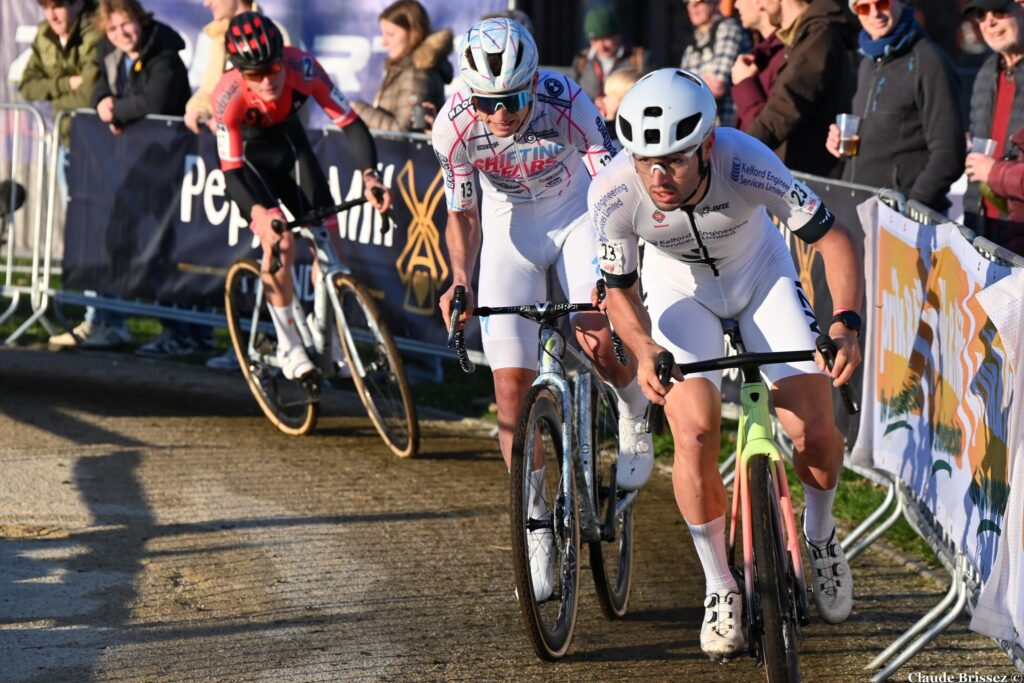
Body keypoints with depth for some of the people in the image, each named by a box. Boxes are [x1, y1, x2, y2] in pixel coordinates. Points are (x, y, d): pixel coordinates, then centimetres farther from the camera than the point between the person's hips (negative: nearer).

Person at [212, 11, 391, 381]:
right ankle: (289, 346, -6)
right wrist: (257, 212, -53)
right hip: (247, 155, -3)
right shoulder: (229, 96, -37)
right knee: (279, 242, -22)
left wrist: (369, 176, -43)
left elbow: (351, 123, -28)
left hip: (289, 142, 3)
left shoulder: (303, 68, -33)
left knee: (327, 239, -7)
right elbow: (231, 171, -35)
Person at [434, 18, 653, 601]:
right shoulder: (455, 127, -24)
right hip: (509, 229, 2)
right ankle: (537, 529, 4)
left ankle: (635, 411, 9)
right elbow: (464, 216, -11)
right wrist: (461, 281, -28)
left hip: (576, 215, -2)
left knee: (598, 341, -26)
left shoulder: (568, 105, -31)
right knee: (513, 387, -7)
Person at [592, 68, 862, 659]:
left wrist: (847, 321, -41)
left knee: (815, 432, -11)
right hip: (679, 285, 0)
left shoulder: (747, 164, -37)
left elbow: (833, 237, -26)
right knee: (695, 432, -21)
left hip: (760, 271, 0)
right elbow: (620, 290, -16)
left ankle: (821, 535, 22)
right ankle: (720, 588, 0)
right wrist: (643, 349, -36)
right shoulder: (613, 193, -32)